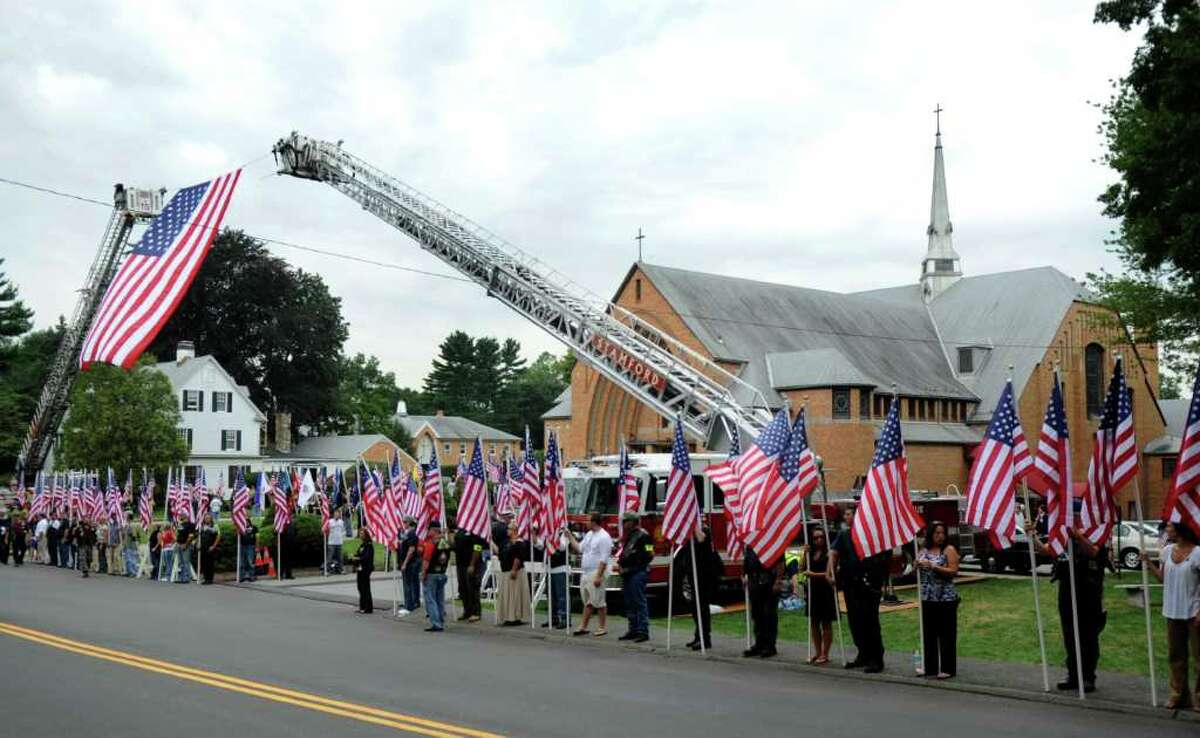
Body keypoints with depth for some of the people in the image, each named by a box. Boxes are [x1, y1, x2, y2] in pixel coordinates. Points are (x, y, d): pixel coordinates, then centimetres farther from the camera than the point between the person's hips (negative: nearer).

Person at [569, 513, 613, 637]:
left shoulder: (604, 537, -15)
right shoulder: (589, 534, 13)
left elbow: (604, 559, -19)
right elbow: (579, 548, 22)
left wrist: (599, 576, -23)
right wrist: (570, 537, 19)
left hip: (596, 573, -9)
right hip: (585, 573, 9)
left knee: (599, 602, -3)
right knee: (588, 602, 13)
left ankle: (603, 627, 5)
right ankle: (583, 627, 16)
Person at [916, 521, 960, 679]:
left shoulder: (949, 550, -3)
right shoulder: (923, 551, 11)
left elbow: (954, 571, -12)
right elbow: (916, 572, 17)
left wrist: (933, 566, -19)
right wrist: (917, 565, -5)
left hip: (946, 598, -5)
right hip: (927, 598, 5)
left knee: (946, 634, -2)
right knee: (929, 633, 8)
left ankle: (947, 669, 4)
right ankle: (929, 667, 16)